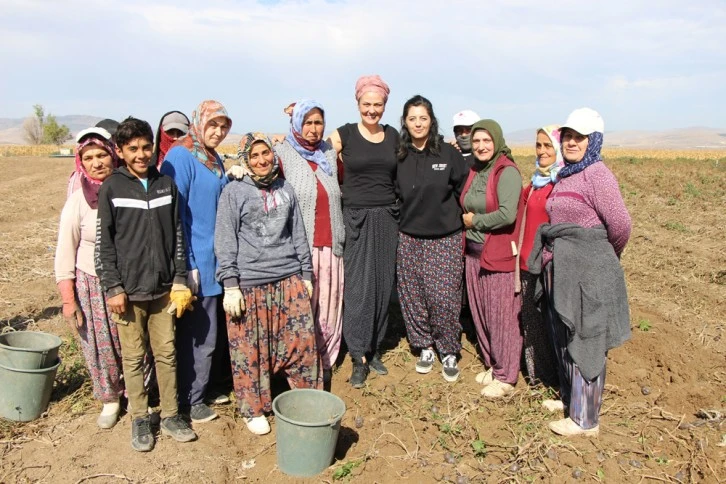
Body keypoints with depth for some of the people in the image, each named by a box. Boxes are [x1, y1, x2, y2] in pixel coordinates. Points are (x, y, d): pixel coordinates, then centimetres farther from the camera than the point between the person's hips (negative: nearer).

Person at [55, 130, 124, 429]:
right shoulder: (78, 201, -9)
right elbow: (65, 253, -4)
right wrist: (68, 299, -6)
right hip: (92, 286, -1)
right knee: (100, 347, 9)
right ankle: (110, 400, 31)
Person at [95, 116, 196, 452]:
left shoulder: (166, 184, 6)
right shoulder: (111, 188, -2)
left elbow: (177, 235, 8)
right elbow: (103, 242, -3)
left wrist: (180, 280, 3)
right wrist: (113, 287, -7)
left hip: (164, 288, 2)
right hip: (129, 289, -2)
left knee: (167, 352, 10)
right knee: (133, 357, 8)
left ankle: (170, 415, 23)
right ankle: (139, 419, 23)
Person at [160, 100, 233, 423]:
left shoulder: (215, 160, 14)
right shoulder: (180, 157, -11)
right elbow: (175, 214, -17)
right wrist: (186, 265, -18)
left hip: (214, 260, 8)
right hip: (195, 261, -8)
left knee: (208, 332, 15)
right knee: (198, 335, 1)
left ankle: (199, 391, 29)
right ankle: (189, 402, 17)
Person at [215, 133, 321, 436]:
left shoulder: (285, 190, 12)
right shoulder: (234, 192, -1)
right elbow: (225, 242, -4)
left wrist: (306, 275, 14)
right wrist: (230, 285, -9)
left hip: (289, 279, 4)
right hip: (249, 283, -3)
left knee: (303, 341, 3)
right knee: (249, 350, 4)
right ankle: (253, 410, 23)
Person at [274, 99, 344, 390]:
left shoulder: (330, 155, 14)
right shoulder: (282, 155, 1)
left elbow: (343, 187, 22)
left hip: (330, 246, 4)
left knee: (328, 305, 7)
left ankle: (325, 362, 21)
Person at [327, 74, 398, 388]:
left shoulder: (393, 136, 9)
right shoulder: (344, 135, -1)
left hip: (386, 218, 4)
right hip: (356, 219, -3)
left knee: (383, 285, 8)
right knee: (357, 287, -5)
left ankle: (374, 348, 23)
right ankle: (359, 358, 6)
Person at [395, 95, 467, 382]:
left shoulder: (448, 154, -4)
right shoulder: (399, 157, 2)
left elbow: (465, 190, 3)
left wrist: (462, 219, 2)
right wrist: (403, 221, 5)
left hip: (445, 238, -2)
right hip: (409, 238, 3)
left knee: (444, 298, -5)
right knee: (414, 297, 7)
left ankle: (449, 353, 15)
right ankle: (425, 347, 26)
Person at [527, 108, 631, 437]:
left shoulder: (596, 174, -14)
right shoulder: (564, 176, 11)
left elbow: (620, 224, -17)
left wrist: (606, 255, -2)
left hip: (588, 274, -9)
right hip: (562, 271, 9)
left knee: (585, 344, 3)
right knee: (565, 339, 20)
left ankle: (586, 420, 18)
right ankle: (571, 399, 39)